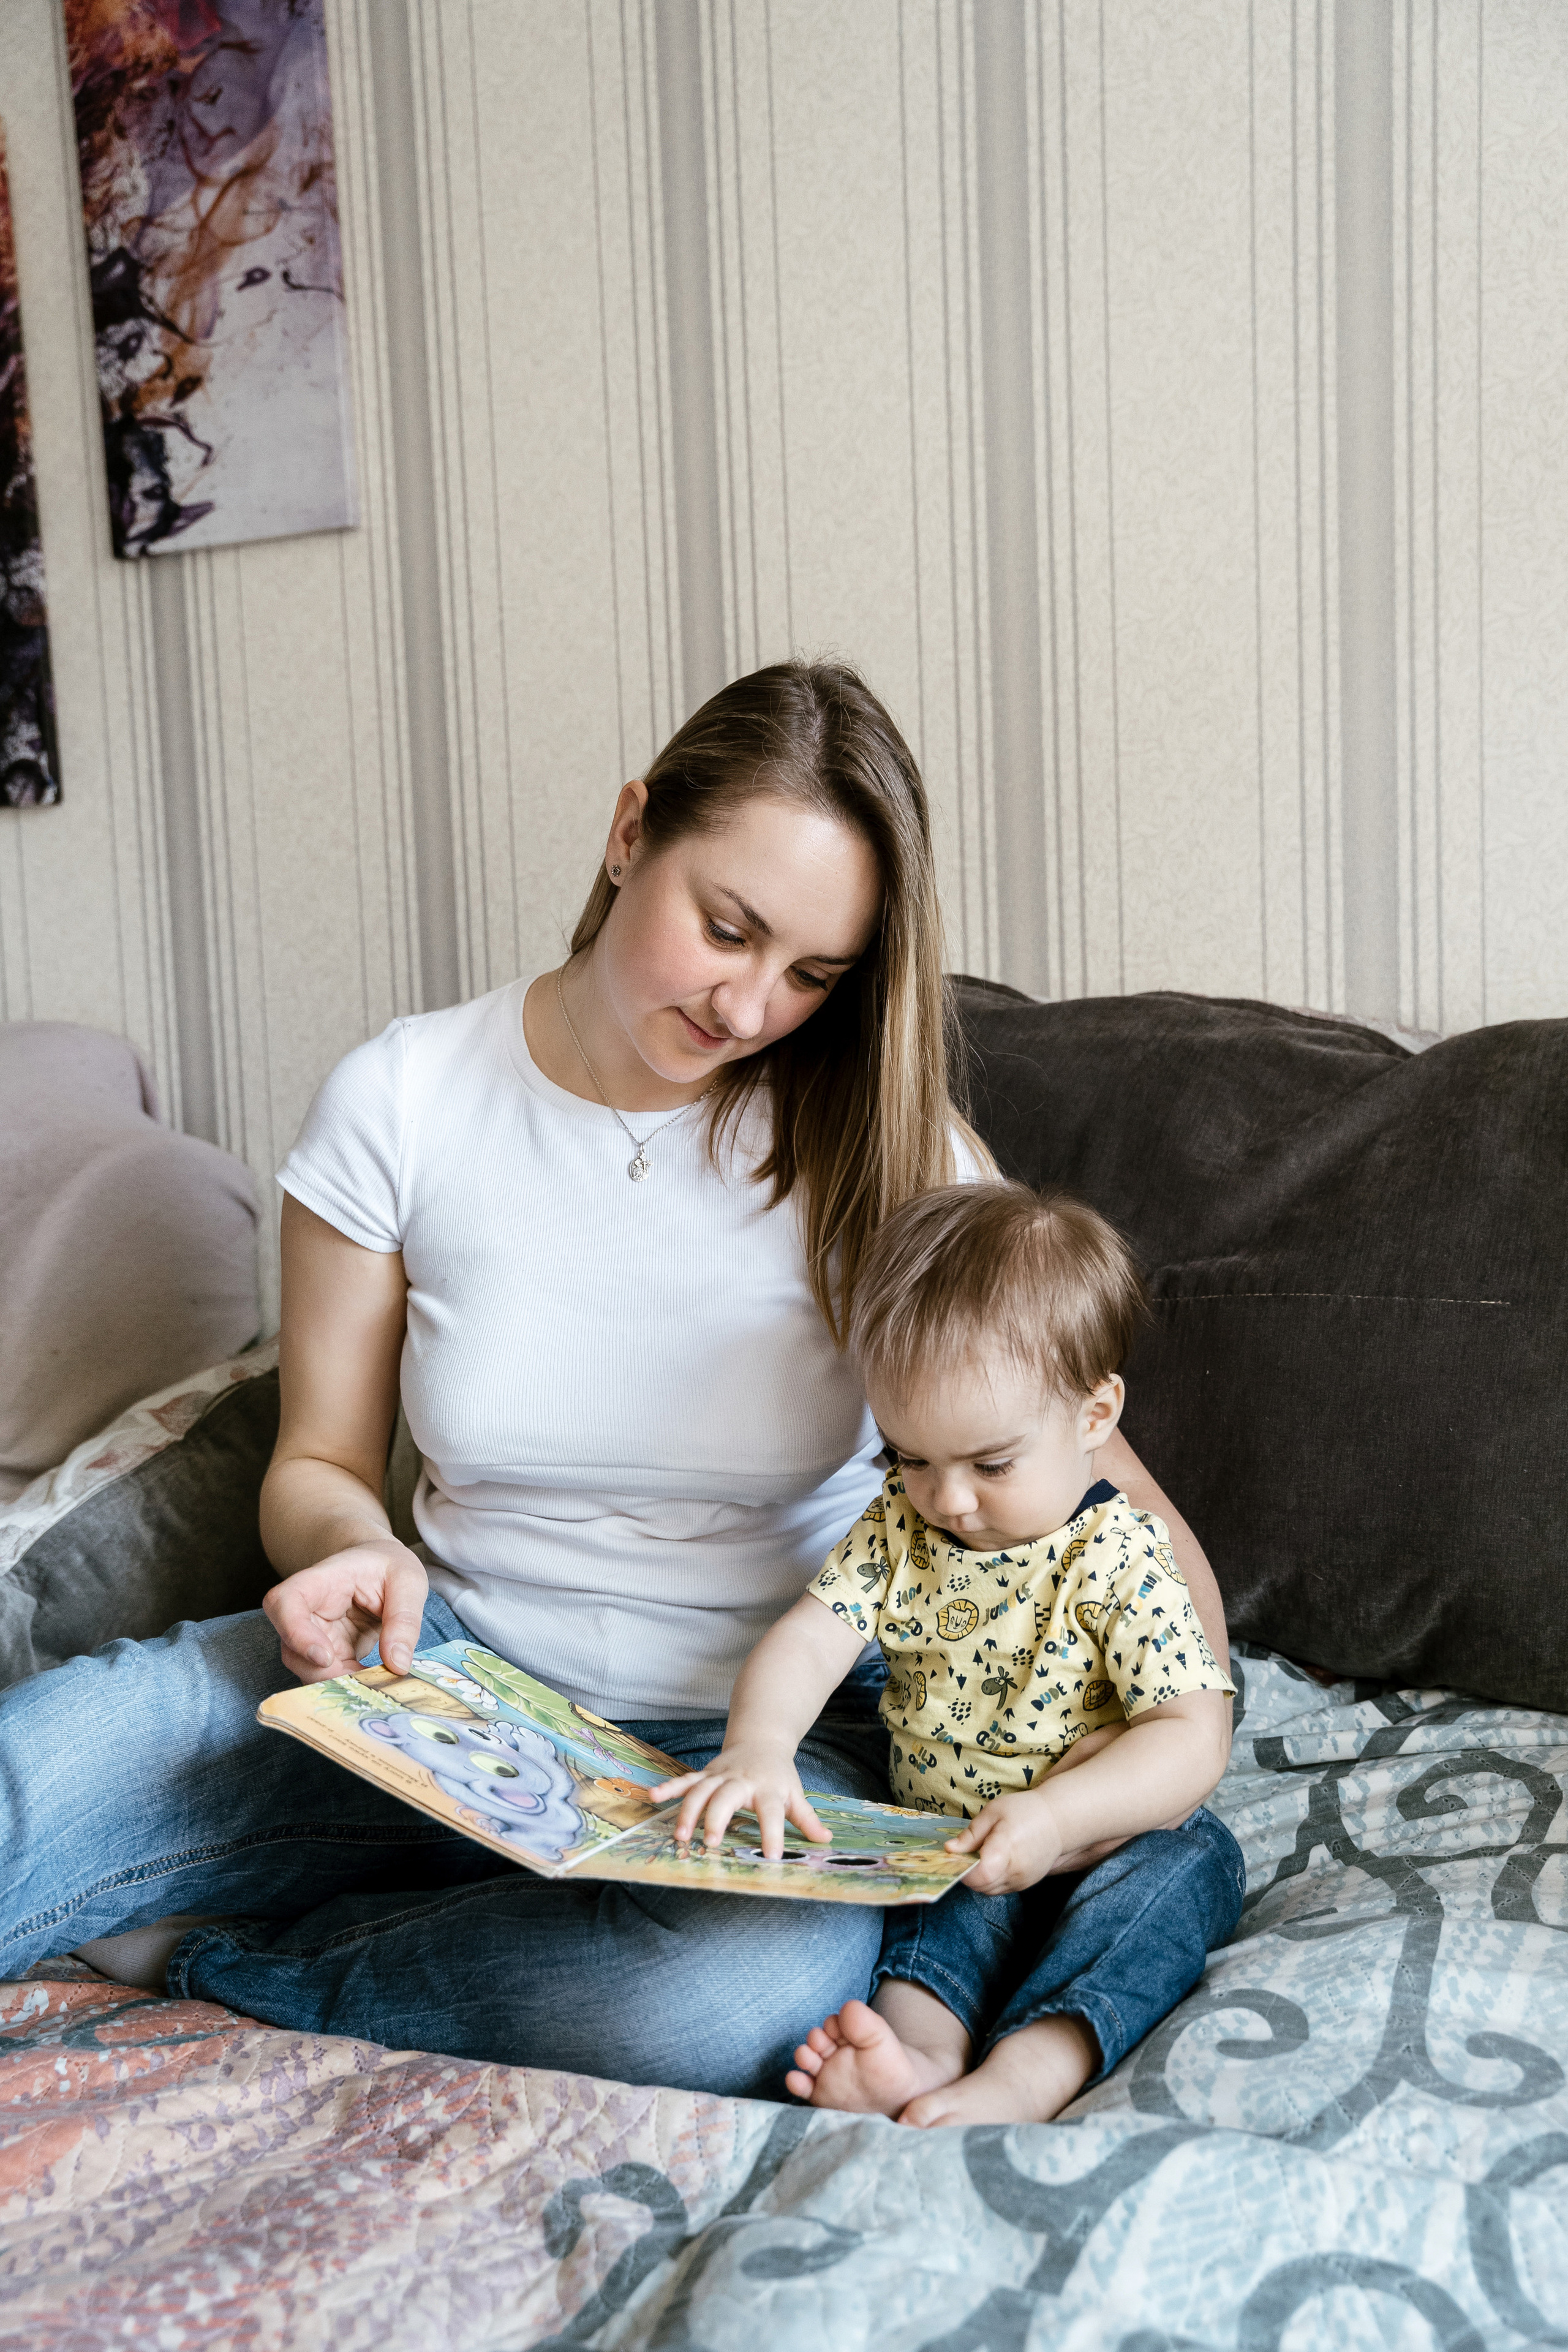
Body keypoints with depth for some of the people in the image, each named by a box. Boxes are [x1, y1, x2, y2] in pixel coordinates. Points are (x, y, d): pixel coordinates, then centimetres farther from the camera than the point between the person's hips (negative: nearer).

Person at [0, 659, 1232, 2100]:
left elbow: (1085, 1450, -1)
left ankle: (203, 1953, -13)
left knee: (757, 1986, -36)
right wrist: (353, 1546, -17)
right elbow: (321, 1458, 7)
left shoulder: (876, 1139, -6)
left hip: (763, 1720, 1)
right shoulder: (398, 1103, -4)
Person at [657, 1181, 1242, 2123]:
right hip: (953, 1849, 3)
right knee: (952, 1898, -28)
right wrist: (758, 1748, -34)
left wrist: (1057, 1815, -35)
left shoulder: (1120, 1559, -16)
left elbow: (1193, 1735, -20)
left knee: (1189, 1862, -31)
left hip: (1111, 1842, -3)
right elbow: (812, 1633, -12)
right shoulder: (899, 1527, -2)